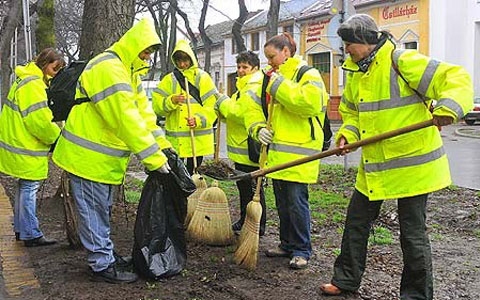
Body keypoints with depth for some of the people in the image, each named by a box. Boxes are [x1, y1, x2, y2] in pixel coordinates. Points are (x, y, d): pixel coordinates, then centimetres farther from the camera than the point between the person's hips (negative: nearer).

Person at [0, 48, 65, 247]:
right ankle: (31, 235, 2)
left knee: (24, 188, 18)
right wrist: (58, 138, -10)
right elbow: (40, 121, -23)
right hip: (26, 148, -11)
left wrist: (54, 135, 8)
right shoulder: (32, 85, -18)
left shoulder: (28, 81, 16)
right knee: (29, 189, -4)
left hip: (20, 143, 11)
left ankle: (20, 229, 28)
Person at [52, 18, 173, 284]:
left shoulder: (128, 71, 11)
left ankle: (105, 255, 32)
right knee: (95, 214, 1)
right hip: (88, 156, -11)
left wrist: (162, 144, -2)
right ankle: (102, 265, 11)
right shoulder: (108, 68, -24)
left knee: (102, 211, 20)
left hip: (103, 156, 11)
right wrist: (153, 158, -27)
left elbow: (143, 110, 9)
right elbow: (126, 119, -29)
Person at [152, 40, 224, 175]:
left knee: (193, 172, 7)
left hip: (197, 137, -1)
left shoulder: (202, 77, 2)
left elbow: (212, 106, -6)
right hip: (175, 139, 2)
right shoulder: (169, 79, 8)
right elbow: (157, 105, 0)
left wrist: (198, 119, -22)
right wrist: (171, 101, -19)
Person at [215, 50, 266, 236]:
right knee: (243, 186, 19)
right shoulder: (245, 86, 19)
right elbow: (235, 112, 23)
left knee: (252, 188, -2)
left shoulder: (254, 88, -17)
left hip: (250, 147, -11)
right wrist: (223, 106, 3)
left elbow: (241, 112, -26)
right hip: (241, 146, 11)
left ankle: (258, 226, 8)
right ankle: (245, 221, 31)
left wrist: (223, 104, -10)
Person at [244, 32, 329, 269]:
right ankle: (287, 245, 27)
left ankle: (302, 251, 6)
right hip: (277, 152, 8)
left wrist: (278, 84, -19)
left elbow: (309, 103, -26)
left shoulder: (308, 75, -7)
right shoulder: (273, 78, 18)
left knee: (296, 201, -6)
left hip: (298, 152, -8)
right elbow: (255, 107, 16)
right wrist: (259, 127, -5)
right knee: (282, 202, 15)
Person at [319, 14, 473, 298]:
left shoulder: (403, 62, -16)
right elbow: (352, 112, 20)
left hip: (411, 163, -7)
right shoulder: (356, 73, 8)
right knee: (356, 222, 14)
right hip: (373, 166, 8)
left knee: (413, 233, 3)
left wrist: (448, 109, -41)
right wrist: (347, 135, 0)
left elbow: (456, 79, -22)